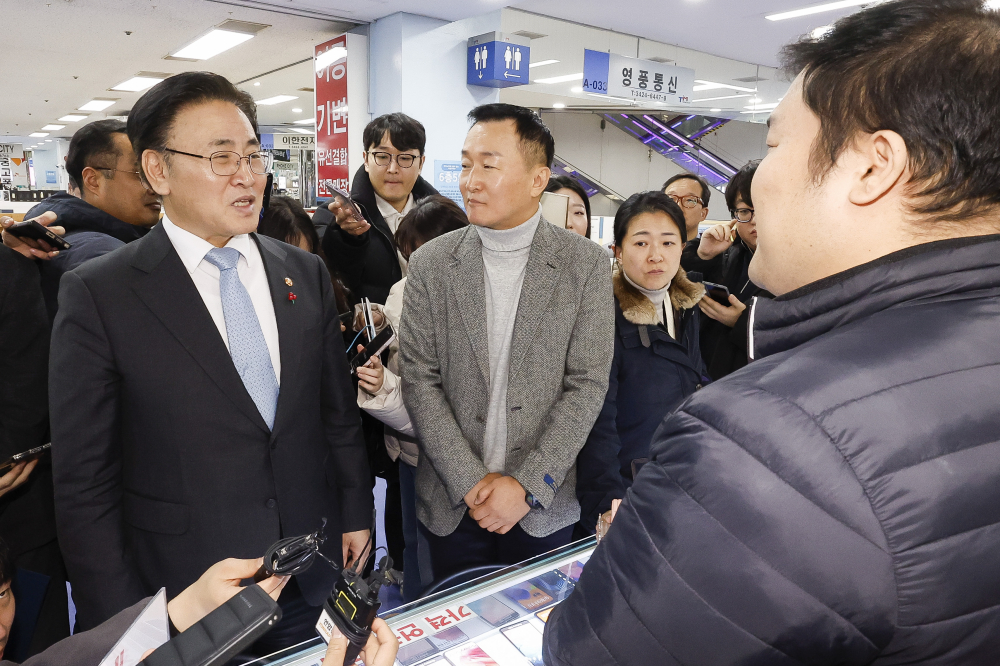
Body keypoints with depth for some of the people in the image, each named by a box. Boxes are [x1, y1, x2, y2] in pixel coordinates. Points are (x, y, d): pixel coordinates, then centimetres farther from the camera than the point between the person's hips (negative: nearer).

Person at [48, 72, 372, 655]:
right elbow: (85, 483, -9)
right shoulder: (98, 296, -12)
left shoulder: (307, 273, 1)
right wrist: (123, 628, -8)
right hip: (184, 598, -3)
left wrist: (355, 514, 8)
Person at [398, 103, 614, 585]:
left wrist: (526, 485, -13)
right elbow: (418, 380, -5)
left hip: (544, 507, 0)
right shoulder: (431, 263, -4)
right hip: (451, 506, 1)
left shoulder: (585, 263, -7)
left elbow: (587, 384, -9)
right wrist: (470, 482, -11)